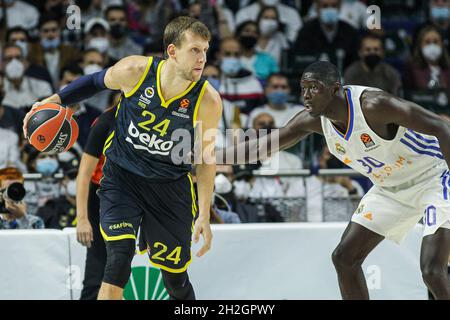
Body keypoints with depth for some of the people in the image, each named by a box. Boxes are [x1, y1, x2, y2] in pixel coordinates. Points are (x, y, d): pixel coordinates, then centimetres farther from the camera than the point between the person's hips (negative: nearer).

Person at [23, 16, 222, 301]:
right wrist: (54, 100, 1)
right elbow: (97, 81, 6)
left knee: (176, 279, 7)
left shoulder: (208, 101, -19)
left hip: (170, 187, 1)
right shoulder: (134, 71, -19)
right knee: (119, 261, -20)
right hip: (122, 177, 0)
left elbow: (206, 158, -5)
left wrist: (204, 215, -5)